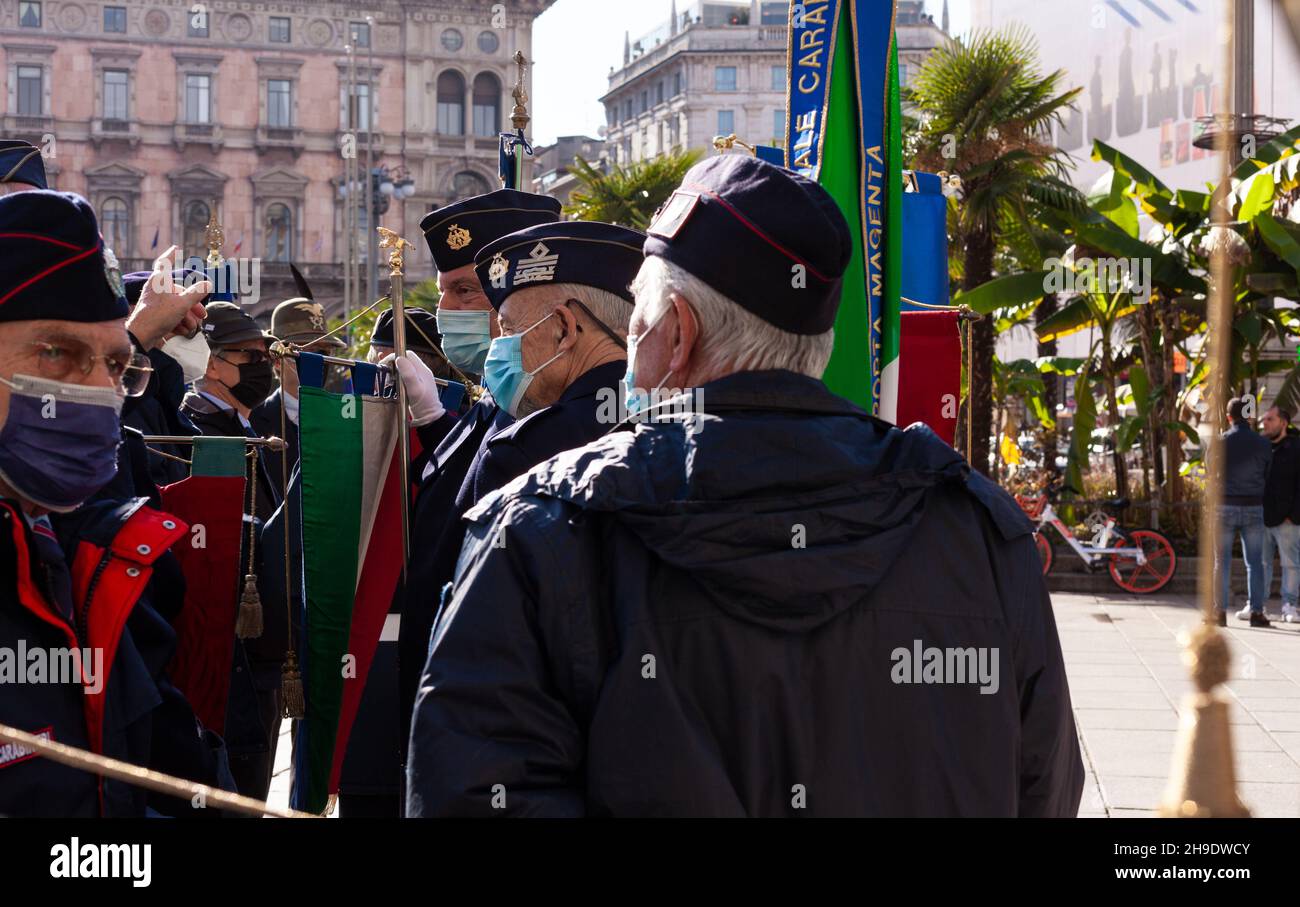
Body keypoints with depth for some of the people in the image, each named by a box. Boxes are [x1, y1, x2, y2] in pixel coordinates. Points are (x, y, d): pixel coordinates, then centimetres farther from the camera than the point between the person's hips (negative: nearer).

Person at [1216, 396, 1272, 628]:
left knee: (1222, 561, 5)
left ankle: (1220, 611, 2)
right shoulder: (1263, 444, -1)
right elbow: (1270, 478, 6)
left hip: (1225, 506, -1)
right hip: (1254, 508, 1)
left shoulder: (1220, 442, -6)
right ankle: (1256, 611, 5)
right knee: (1254, 562, 7)